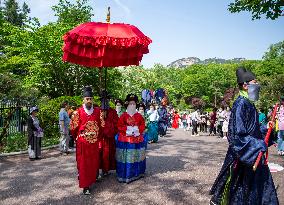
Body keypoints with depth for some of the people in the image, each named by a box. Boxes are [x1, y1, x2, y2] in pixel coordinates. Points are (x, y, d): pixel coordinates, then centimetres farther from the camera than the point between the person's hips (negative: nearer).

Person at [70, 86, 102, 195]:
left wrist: (98, 137, 10)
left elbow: (101, 125, 9)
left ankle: (92, 179, 32)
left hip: (94, 142, 3)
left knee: (94, 162, 12)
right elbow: (73, 127, 1)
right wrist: (78, 137, 10)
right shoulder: (78, 112, -6)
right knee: (83, 163, 2)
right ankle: (85, 186, 9)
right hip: (82, 142, -3)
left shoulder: (97, 111, 2)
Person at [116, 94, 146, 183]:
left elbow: (142, 125, 6)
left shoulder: (139, 115, 8)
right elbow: (119, 126, -6)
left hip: (137, 139, 3)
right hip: (125, 139, -3)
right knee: (126, 157, -3)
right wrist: (127, 129, -16)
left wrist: (137, 129, -10)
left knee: (136, 156, 9)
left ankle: (137, 173, 24)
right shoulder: (123, 115, -1)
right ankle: (125, 175, 7)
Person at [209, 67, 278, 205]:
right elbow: (238, 135, -25)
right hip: (242, 156, -10)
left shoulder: (248, 104, 7)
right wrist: (259, 145, -21)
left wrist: (264, 129, 9)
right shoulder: (241, 105, -22)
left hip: (251, 154, 10)